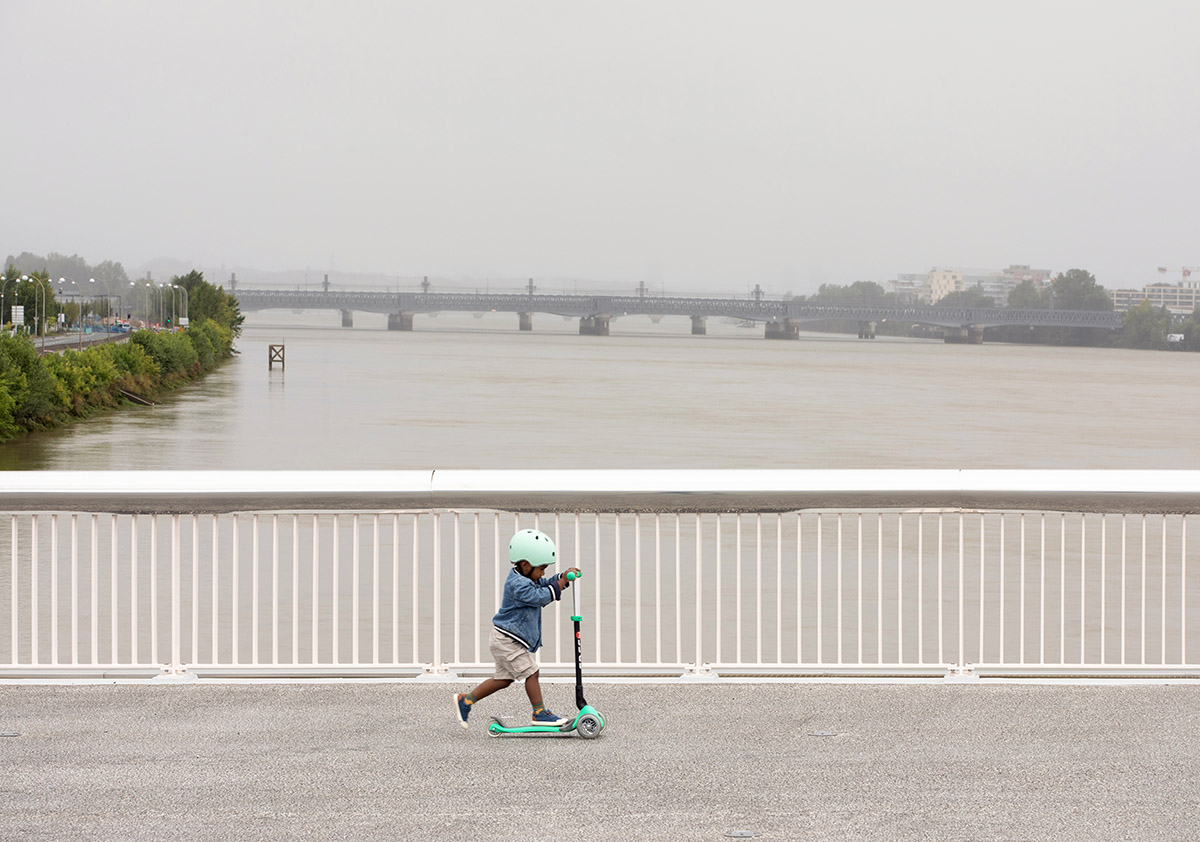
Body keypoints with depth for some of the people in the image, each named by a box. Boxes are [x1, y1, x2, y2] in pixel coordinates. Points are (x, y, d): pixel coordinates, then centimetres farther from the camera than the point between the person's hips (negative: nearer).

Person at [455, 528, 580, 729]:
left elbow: (545, 584, 19)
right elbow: (540, 596, -27)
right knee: (531, 673, -5)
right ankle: (540, 713, 2)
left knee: (504, 678, 14)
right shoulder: (518, 585, -23)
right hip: (508, 639, -11)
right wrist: (560, 585, -18)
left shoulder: (525, 579, 11)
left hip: (505, 639, 11)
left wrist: (564, 576, 3)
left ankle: (465, 700, 19)